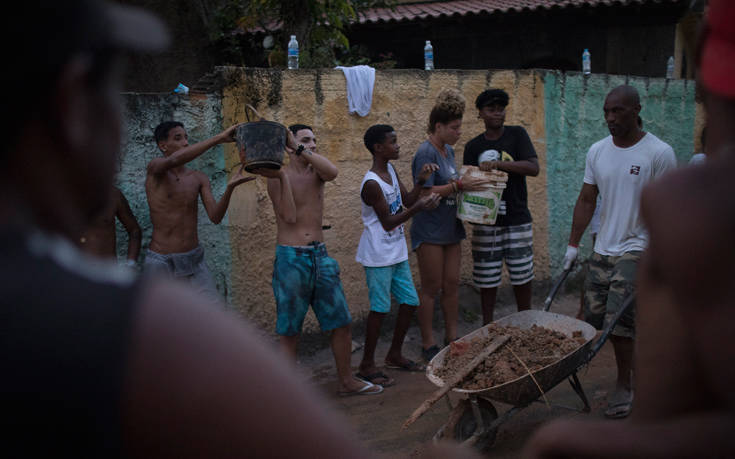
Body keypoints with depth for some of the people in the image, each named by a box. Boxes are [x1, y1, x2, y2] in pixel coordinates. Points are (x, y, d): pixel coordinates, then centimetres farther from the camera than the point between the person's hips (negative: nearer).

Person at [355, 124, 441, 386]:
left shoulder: (390, 170, 8)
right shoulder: (371, 184, -20)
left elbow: (407, 201, 13)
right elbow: (388, 222, -19)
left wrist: (421, 181, -2)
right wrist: (419, 207, -27)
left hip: (397, 253, 9)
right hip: (378, 256, -9)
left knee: (409, 302, 12)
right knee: (380, 308, -4)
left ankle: (394, 355, 28)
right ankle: (367, 365, 9)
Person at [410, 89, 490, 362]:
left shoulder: (449, 150, 12)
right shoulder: (426, 153, -15)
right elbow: (426, 193, -22)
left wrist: (468, 182, 4)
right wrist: (459, 186, -24)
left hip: (450, 228, 8)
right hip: (429, 231, -8)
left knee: (451, 285, 12)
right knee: (431, 288, 0)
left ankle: (452, 337, 23)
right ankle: (428, 345, 11)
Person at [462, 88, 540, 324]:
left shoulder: (517, 134, 1)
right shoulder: (473, 147, 7)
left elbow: (534, 168, -11)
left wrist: (499, 164, -21)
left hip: (517, 218, -1)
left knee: (522, 275, 6)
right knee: (487, 277, 5)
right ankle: (487, 325, 20)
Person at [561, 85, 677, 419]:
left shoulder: (658, 153, -9)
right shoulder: (597, 151, 7)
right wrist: (573, 244, 9)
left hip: (636, 250, -6)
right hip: (602, 250, 6)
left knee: (619, 322, -9)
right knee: (594, 319, 6)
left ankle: (624, 387, 10)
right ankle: (635, 364, 26)